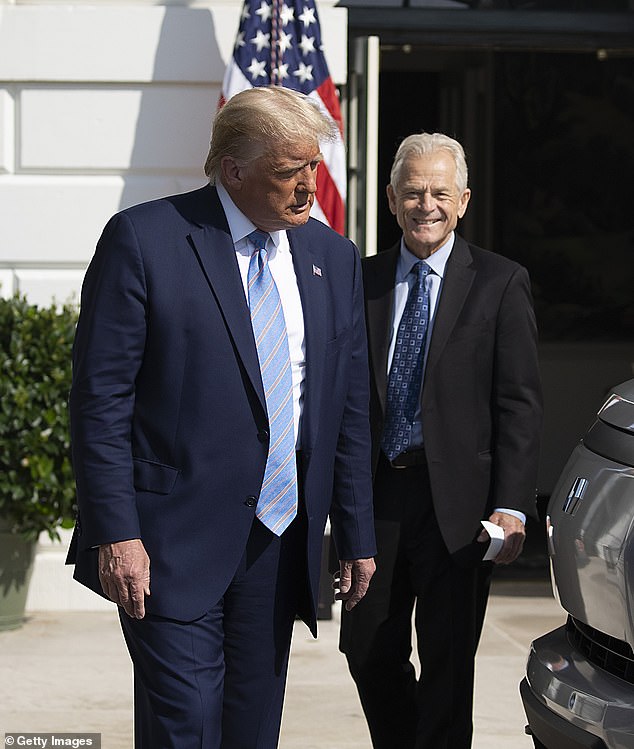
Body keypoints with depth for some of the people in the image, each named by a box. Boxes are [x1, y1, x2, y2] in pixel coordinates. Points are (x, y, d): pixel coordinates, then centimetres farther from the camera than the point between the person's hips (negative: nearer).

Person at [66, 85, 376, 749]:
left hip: (281, 542, 5)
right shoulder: (143, 239, -6)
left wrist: (356, 536, 12)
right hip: (173, 543, -5)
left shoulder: (334, 256, 11)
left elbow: (348, 409, 15)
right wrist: (116, 533, -14)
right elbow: (100, 397, -8)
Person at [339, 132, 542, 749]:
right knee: (369, 650, 9)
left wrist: (511, 506, -13)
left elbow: (519, 405, -5)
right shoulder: (362, 281, 9)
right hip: (375, 496, 3)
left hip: (456, 503, -3)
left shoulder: (501, 284, -1)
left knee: (447, 661, 2)